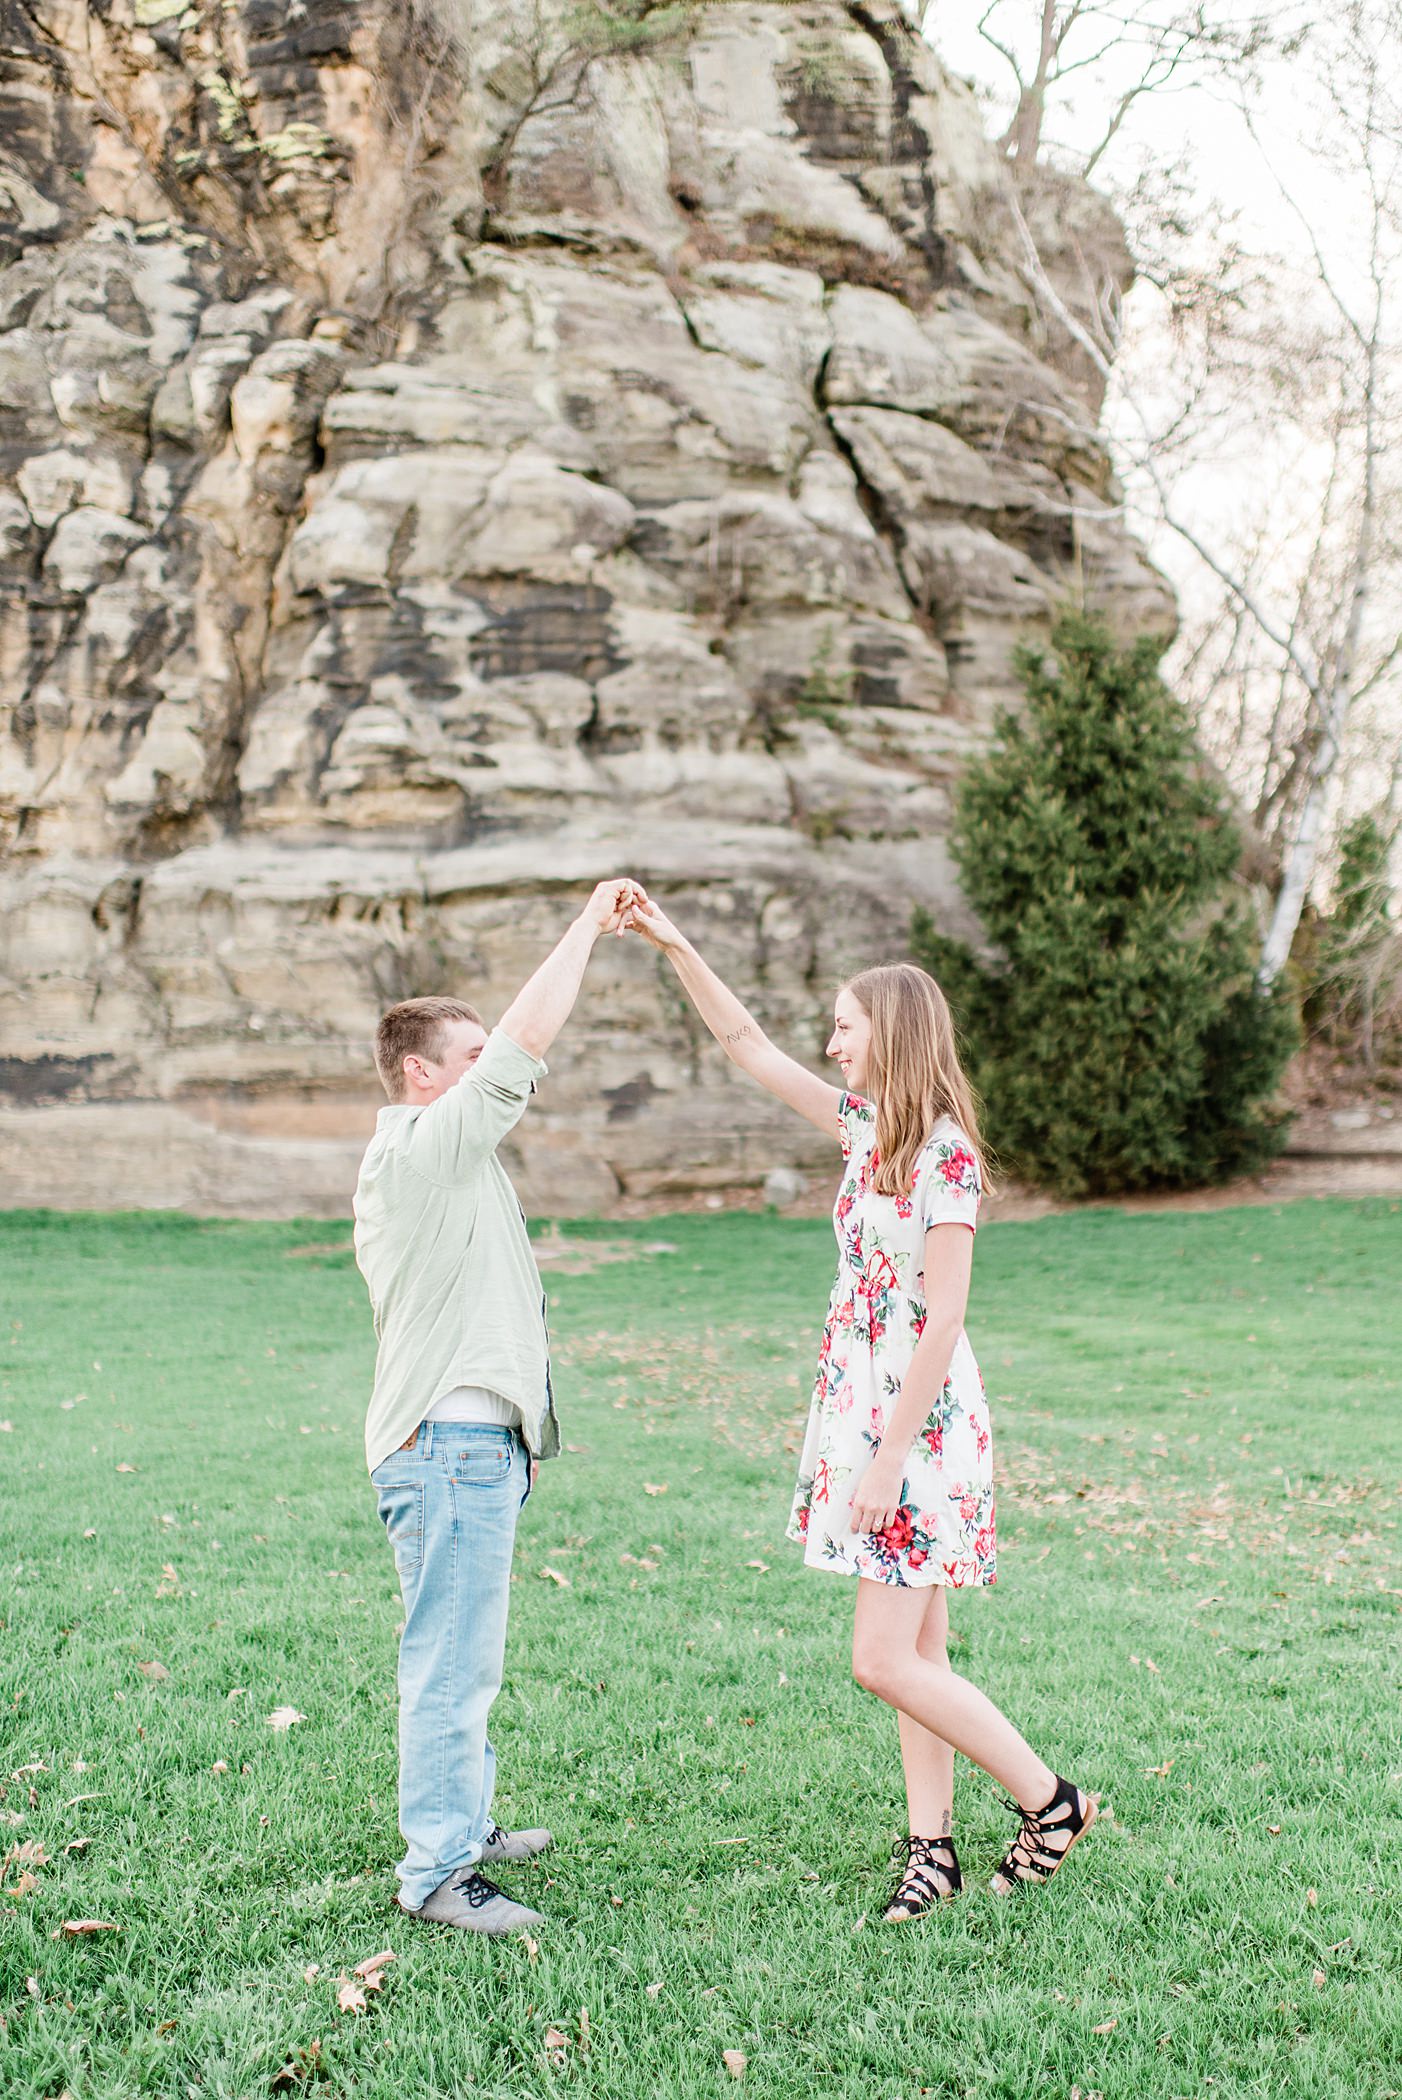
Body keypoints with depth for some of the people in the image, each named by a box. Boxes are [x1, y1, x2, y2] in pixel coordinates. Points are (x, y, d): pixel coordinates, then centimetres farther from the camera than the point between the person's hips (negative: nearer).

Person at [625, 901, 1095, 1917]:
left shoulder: (945, 1156, -17)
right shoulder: (867, 1125, 8)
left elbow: (942, 1323, -20)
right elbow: (750, 1045, 15)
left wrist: (887, 1459, -20)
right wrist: (674, 945, 10)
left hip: (923, 1423, -8)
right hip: (868, 1409, 8)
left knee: (886, 1661, -6)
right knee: (918, 1654, 12)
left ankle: (1051, 1800, 8)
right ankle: (932, 1845, 20)